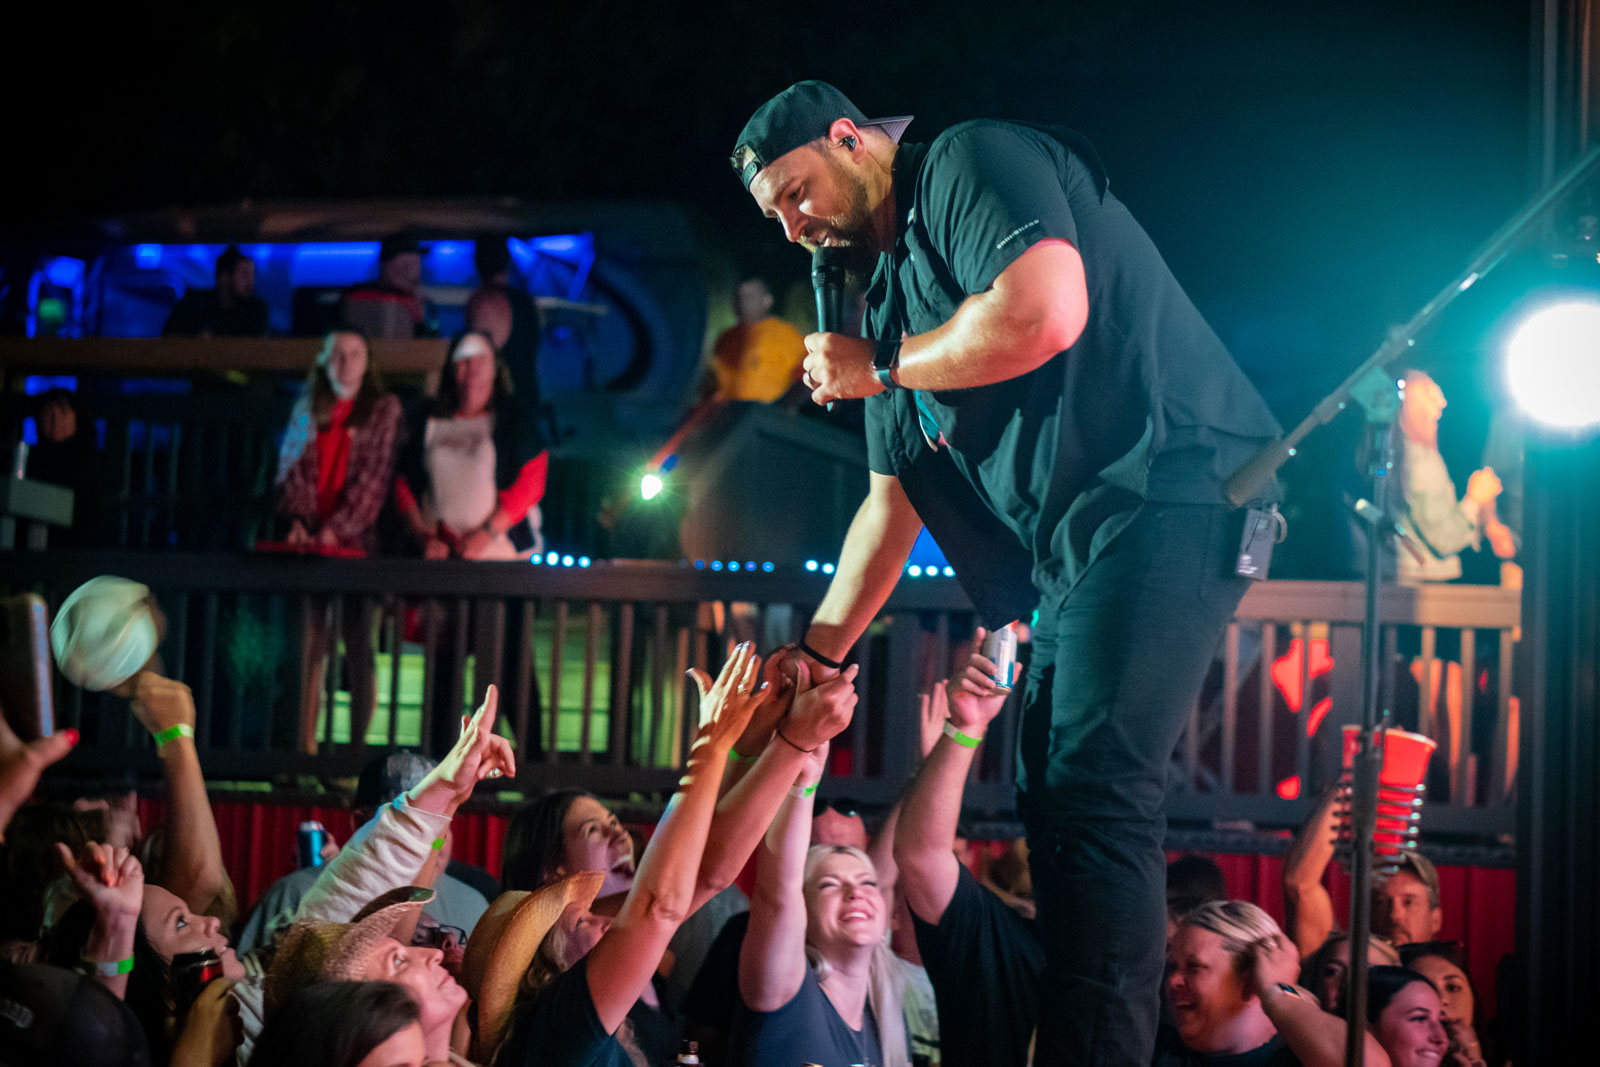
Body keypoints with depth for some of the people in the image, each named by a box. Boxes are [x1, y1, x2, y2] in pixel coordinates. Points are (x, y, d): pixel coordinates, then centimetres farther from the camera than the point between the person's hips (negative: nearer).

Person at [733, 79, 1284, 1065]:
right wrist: (815, 654, 22)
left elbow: (1046, 312, -21)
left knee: (1090, 791, -19)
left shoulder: (975, 163, -2)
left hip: (1166, 492, -11)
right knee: (1053, 792, 10)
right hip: (1076, 545, 11)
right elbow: (892, 502, 29)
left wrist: (879, 369, -6)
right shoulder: (893, 296, 25)